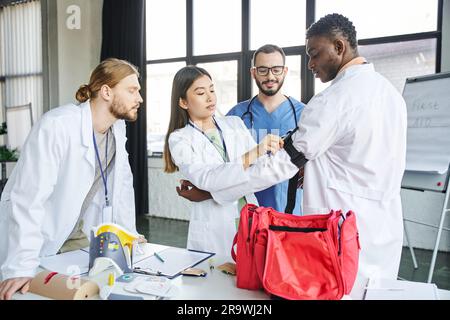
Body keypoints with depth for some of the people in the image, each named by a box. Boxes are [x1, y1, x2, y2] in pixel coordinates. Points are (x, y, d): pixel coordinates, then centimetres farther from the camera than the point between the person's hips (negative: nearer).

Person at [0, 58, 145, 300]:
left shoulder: (118, 127, -4)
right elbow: (28, 198, -28)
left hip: (81, 238, 6)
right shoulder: (57, 125, -25)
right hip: (38, 244, -5)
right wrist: (21, 269, -30)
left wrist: (129, 235, 6)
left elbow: (122, 183, 5)